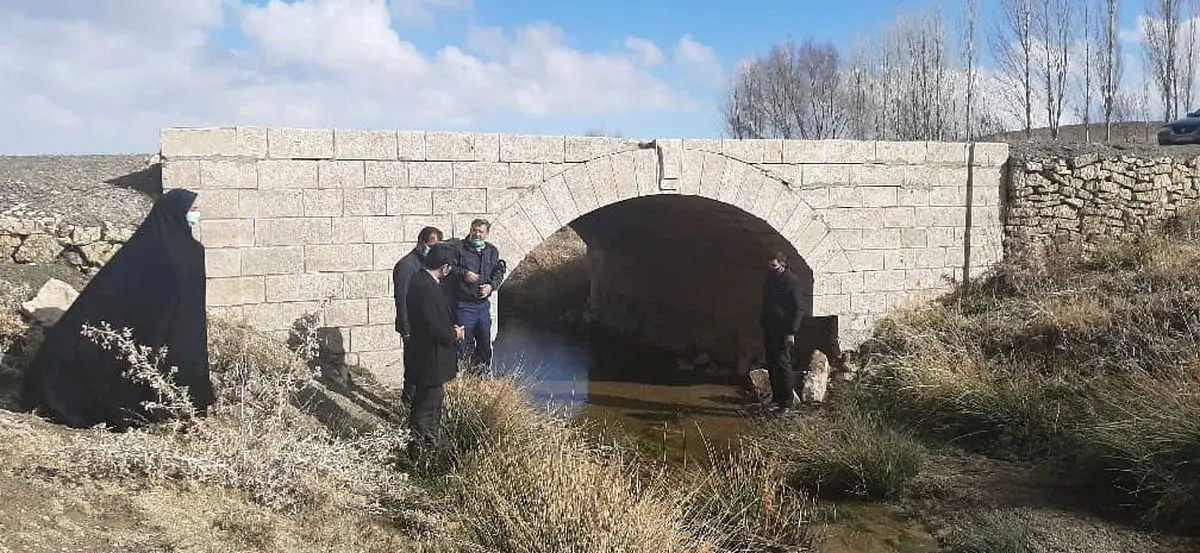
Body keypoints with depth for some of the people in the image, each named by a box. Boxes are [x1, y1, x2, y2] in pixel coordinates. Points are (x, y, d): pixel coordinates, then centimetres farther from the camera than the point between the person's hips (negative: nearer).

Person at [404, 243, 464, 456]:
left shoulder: (423, 281, 7)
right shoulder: (425, 287, -25)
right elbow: (433, 327, -26)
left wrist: (452, 329, 3)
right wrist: (453, 335, -9)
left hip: (430, 357, 11)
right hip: (429, 358, -11)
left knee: (434, 399, 21)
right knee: (426, 406, 0)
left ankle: (430, 442, 35)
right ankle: (418, 448, 11)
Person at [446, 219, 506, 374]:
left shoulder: (492, 251, 9)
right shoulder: (459, 248, -5)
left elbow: (498, 273, 12)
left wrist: (491, 286, -6)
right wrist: (464, 273, -19)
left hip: (483, 303, 5)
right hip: (464, 304, -5)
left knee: (485, 339, 13)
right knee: (464, 340, -2)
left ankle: (483, 371, 28)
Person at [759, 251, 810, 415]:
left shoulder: (792, 281, -13)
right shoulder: (769, 279, 13)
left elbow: (799, 308, -15)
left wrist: (791, 332, -19)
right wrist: (762, 324, 19)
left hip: (783, 331, -8)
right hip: (769, 329, 9)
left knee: (782, 363, -7)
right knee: (771, 364, 11)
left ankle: (787, 402, 1)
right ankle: (777, 399, 21)